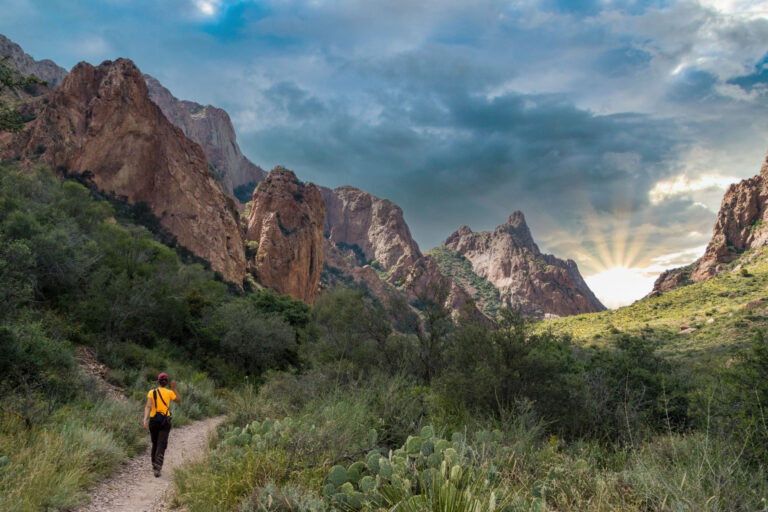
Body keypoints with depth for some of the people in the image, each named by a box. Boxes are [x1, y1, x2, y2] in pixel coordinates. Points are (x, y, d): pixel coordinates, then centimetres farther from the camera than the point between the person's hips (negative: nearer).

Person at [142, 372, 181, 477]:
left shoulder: (151, 392, 0)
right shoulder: (169, 392, -2)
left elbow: (148, 406, -14)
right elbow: (179, 401, 16)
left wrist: (145, 420, -20)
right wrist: (174, 388, 15)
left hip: (153, 421, 2)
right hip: (165, 421, -2)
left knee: (155, 443, 22)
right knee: (161, 446, -4)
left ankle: (154, 465, 33)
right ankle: (157, 469, -19)